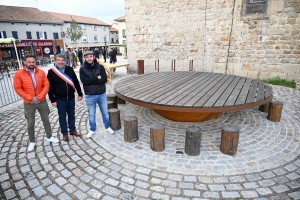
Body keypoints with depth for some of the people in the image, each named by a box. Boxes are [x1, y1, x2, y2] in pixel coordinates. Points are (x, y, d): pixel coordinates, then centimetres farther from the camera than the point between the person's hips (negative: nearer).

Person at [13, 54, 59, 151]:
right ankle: (32, 142, 26)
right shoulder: (19, 74, -9)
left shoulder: (41, 72, -3)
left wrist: (39, 97, -15)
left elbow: (46, 85, -4)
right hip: (28, 103, -2)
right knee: (30, 123, 10)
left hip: (42, 101, 2)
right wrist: (30, 98, -15)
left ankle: (49, 137, 31)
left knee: (46, 120, 14)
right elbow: (18, 89, -9)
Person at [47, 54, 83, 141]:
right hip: (60, 99, -2)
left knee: (71, 115, 16)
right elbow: (49, 87, -5)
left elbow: (76, 82, 5)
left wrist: (80, 94, 4)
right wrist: (53, 100, -7)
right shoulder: (51, 72, -8)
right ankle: (65, 133, 25)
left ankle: (72, 130, 33)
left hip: (71, 98, 3)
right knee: (62, 117, 10)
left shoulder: (70, 69, -1)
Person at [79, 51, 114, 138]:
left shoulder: (100, 67, -3)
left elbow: (104, 79, -15)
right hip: (90, 96, -1)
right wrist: (97, 78, -17)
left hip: (102, 94, 1)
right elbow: (84, 81, -19)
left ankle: (108, 127, 33)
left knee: (105, 112, 14)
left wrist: (91, 81, -17)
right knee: (91, 114, 13)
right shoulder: (82, 69, -5)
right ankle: (92, 130, 31)